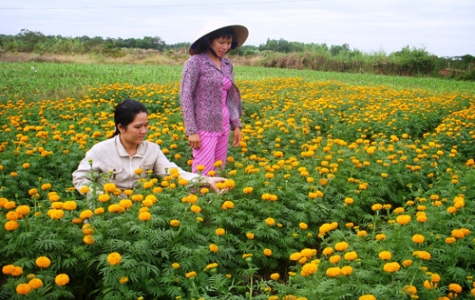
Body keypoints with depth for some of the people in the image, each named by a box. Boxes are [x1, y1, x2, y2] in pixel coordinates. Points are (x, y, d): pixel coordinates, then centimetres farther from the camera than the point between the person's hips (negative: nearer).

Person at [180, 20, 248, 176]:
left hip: (223, 126, 7)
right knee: (203, 174, -7)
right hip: (204, 127, -7)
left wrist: (236, 125, 11)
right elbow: (185, 97, -13)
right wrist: (191, 131, -17)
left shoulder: (227, 64, 9)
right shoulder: (195, 62, -10)